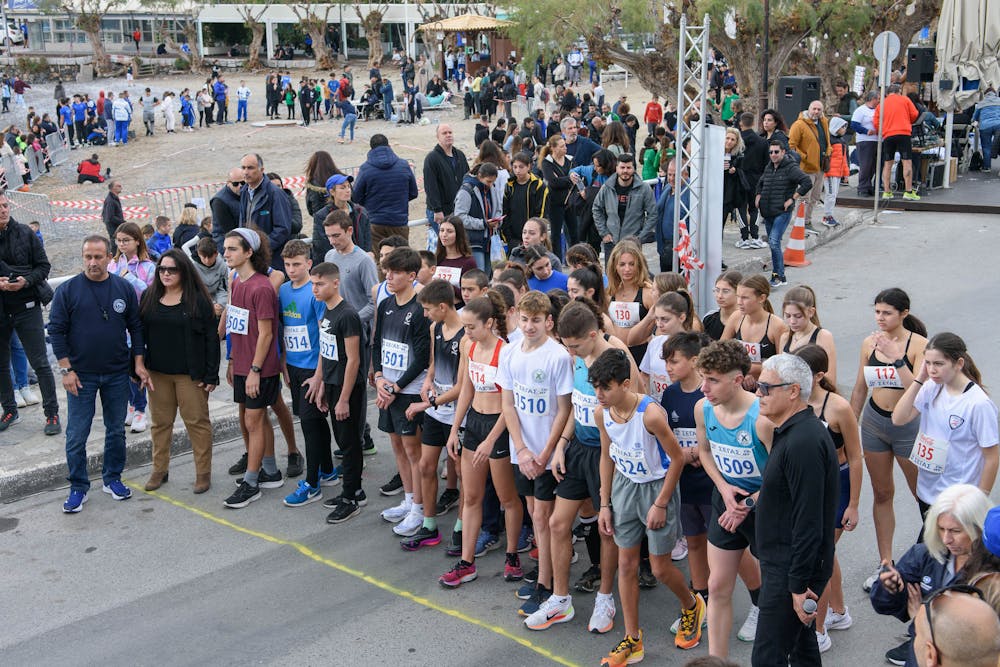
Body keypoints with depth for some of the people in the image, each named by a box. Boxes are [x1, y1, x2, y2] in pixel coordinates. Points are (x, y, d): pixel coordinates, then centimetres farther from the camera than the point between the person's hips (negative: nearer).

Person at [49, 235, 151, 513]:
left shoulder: (124, 288, 1)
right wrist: (66, 369, -10)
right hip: (81, 375, -2)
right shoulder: (68, 290, -6)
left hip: (117, 374, 2)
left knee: (116, 430, 12)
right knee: (76, 435, 2)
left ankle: (112, 479, 27)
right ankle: (78, 487, 14)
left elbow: (136, 327, 7)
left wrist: (138, 363, 2)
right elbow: (56, 331, -5)